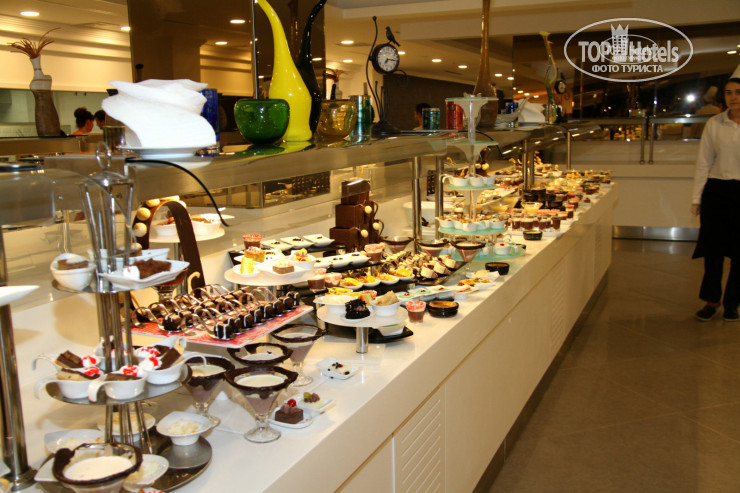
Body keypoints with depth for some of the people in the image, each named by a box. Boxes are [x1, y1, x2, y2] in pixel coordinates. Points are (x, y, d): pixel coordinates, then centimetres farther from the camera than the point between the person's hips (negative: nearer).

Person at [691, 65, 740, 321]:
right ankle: (711, 300, 18)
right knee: (713, 247, 3)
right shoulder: (714, 124, 3)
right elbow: (703, 162, 5)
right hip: (717, 191, 1)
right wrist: (697, 197, 3)